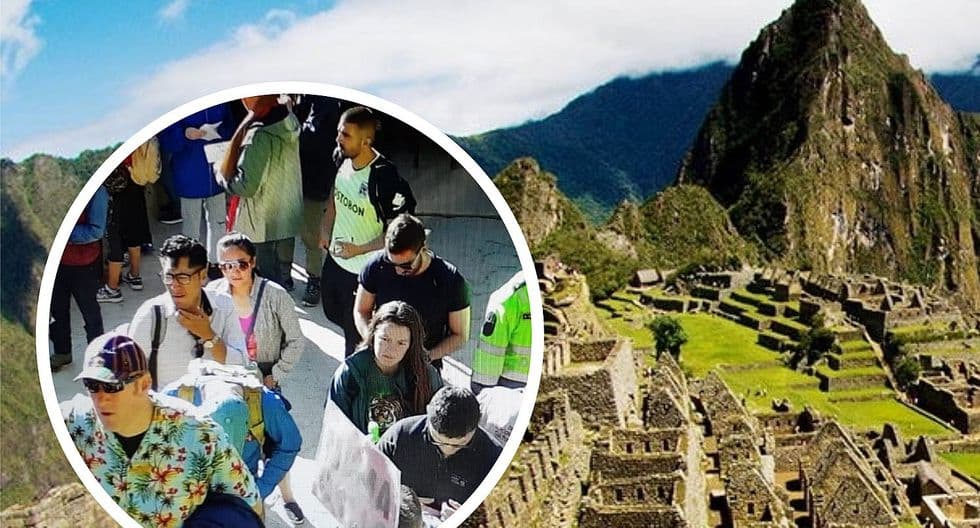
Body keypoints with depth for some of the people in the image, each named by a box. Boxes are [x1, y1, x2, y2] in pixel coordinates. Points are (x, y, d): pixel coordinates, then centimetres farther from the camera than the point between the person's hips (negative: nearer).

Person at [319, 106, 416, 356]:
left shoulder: (383, 177, -31)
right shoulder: (342, 158, -8)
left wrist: (359, 249, -22)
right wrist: (326, 229, 10)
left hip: (362, 269, -8)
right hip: (335, 257, 8)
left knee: (355, 331, 9)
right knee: (332, 312, 29)